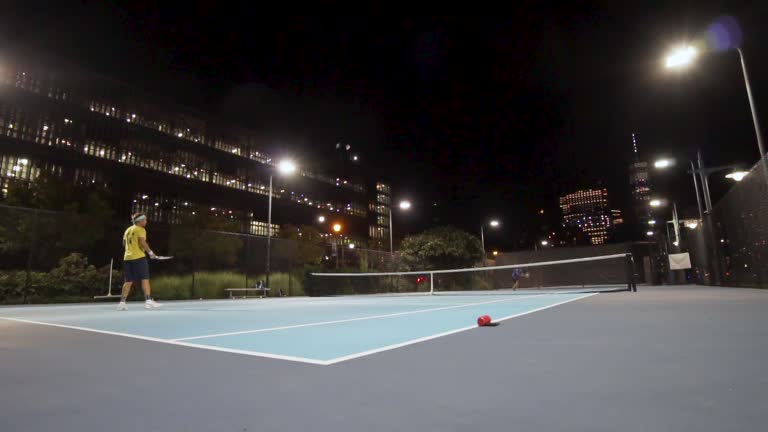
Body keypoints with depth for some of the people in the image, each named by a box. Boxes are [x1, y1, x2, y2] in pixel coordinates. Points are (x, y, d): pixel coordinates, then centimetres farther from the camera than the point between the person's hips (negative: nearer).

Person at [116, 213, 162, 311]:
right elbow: (143, 242, -18)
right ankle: (148, 301, -16)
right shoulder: (140, 230, -5)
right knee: (145, 279, -9)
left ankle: (122, 303, 9)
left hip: (127, 258, 8)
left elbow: (124, 243, 24)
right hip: (139, 257, -8)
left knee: (128, 281, 11)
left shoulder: (128, 230, 18)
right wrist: (150, 252, -13)